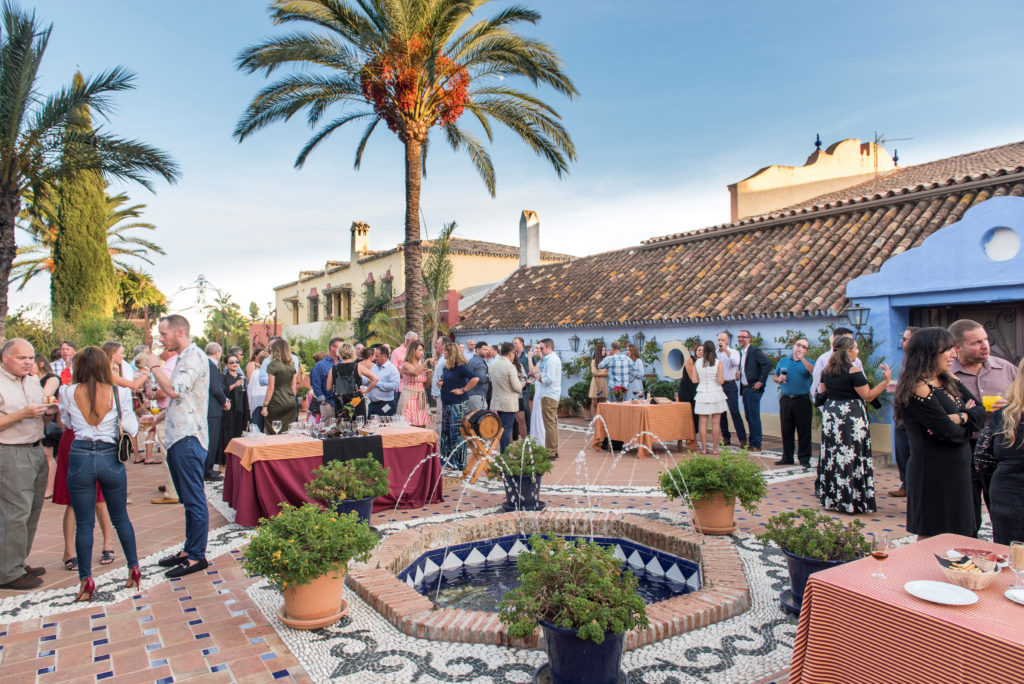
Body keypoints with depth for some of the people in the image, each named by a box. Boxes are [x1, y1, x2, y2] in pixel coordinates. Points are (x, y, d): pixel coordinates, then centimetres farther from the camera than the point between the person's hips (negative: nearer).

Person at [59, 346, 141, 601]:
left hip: (80, 457, 0)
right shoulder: (118, 393, -7)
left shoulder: (68, 393, -4)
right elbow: (131, 428, -5)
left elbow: (67, 422, 13)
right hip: (110, 457, 0)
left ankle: (86, 581, 12)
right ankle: (134, 570, 22)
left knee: (84, 523, 8)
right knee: (120, 517, 15)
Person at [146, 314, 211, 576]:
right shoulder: (183, 358, 20)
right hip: (178, 437, 10)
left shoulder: (194, 356, -12)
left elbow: (175, 390, -24)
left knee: (194, 500, -4)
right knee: (187, 499, 15)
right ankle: (189, 549, 23)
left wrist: (155, 367, -11)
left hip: (189, 439, -10)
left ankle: (197, 556, 3)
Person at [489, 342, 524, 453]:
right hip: (509, 403, -7)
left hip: (496, 401, 7)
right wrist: (521, 384, 5)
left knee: (502, 427, 15)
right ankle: (505, 454, 1)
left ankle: (502, 452, 20)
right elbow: (517, 387, -16)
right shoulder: (510, 366, -17)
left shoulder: (492, 365, 6)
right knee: (507, 428, -2)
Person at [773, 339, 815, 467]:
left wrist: (802, 359, -21)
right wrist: (778, 379, -3)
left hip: (802, 400, -3)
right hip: (785, 400, 3)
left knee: (804, 430, 1)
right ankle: (787, 457, 16)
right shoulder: (783, 361, 13)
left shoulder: (808, 362, 3)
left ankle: (804, 458, 10)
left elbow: (815, 373, -18)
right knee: (786, 430, 7)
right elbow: (774, 376, 19)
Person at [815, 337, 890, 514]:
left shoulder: (826, 371, 6)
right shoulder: (853, 372, -14)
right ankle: (850, 499, 3)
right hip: (851, 418, -6)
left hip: (830, 416, 7)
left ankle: (831, 496, 20)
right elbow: (868, 396, -11)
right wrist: (886, 380, -9)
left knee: (832, 456, 12)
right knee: (851, 458, -1)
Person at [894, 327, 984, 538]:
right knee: (934, 539, 2)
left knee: (958, 533, 15)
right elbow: (952, 434, -20)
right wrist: (967, 421, 1)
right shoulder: (918, 390, -20)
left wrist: (959, 418, -16)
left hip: (955, 471, 9)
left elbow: (980, 410, 4)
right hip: (933, 475, -9)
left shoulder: (949, 381, 9)